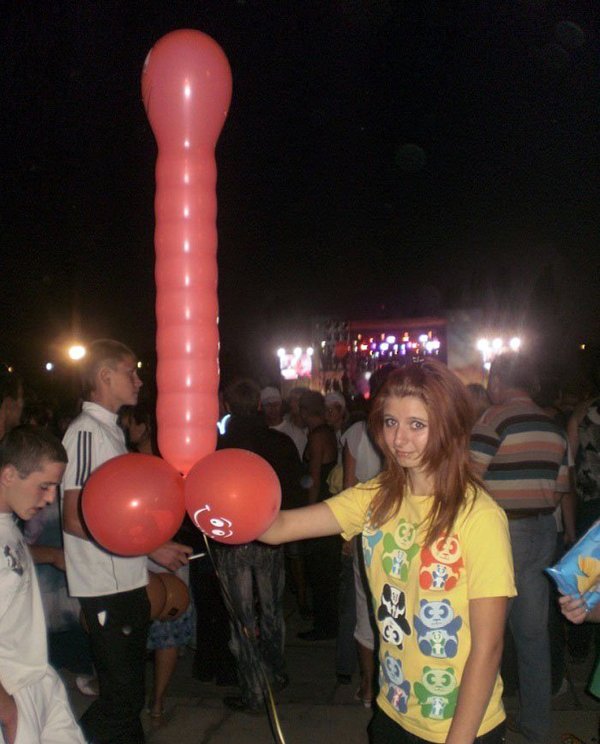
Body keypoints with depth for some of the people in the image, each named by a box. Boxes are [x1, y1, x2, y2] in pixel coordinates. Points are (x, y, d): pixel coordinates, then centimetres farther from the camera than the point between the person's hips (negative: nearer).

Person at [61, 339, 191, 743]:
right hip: (107, 588, -9)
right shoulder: (86, 432, -14)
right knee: (122, 696, -3)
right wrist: (151, 548, -18)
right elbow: (75, 520, -20)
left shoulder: (112, 430, 14)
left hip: (129, 583, 9)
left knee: (129, 691, 17)